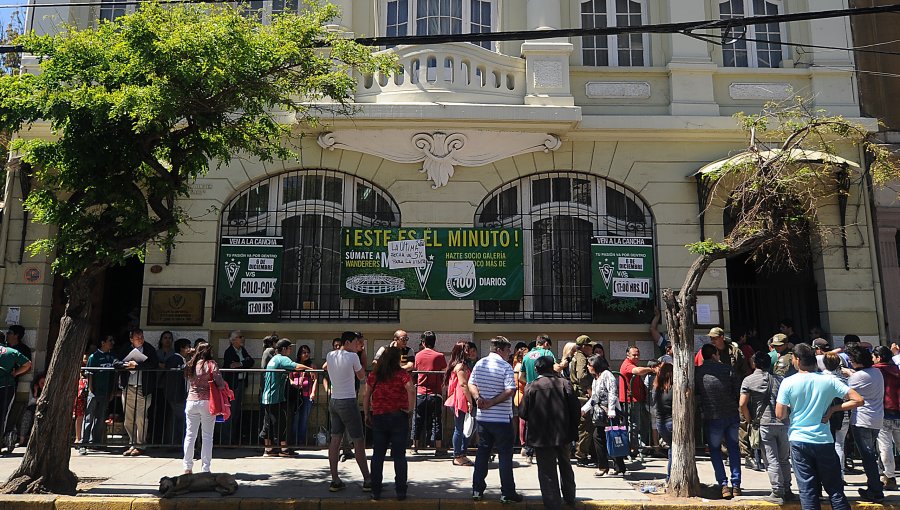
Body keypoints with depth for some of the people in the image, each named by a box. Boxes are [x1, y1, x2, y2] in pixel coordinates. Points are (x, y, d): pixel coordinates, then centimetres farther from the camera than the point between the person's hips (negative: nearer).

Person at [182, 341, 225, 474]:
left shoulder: (190, 364, 7)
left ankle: (187, 467, 14)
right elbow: (220, 383, -12)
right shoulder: (211, 364, -6)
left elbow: (188, 382, 13)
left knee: (190, 435, 10)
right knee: (207, 436, 2)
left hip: (191, 401, 4)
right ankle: (205, 469, 3)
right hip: (206, 402, -4)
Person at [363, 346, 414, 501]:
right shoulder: (402, 374, -7)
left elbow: (366, 396, 5)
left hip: (378, 417, 3)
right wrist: (410, 408, -11)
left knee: (377, 455, 11)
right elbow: (411, 390, -23)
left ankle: (376, 491, 15)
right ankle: (401, 491, 9)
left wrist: (367, 415, 13)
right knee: (399, 455, 6)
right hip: (398, 417, -2)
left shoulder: (374, 374, 4)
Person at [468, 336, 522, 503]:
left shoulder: (479, 364, 5)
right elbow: (510, 390, -22)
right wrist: (492, 402, -16)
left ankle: (477, 490, 19)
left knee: (482, 452, 15)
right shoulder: (505, 367, -14)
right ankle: (507, 493, 8)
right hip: (502, 418, -6)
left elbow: (471, 384, 10)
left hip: (482, 417, 6)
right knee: (505, 454, 4)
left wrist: (478, 397, -6)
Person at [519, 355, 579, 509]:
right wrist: (573, 430, 7)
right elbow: (576, 410, -6)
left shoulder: (531, 387, -11)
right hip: (563, 434, 3)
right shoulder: (565, 384, -6)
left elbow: (523, 413, -8)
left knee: (547, 473, 8)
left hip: (541, 437, -3)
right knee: (565, 467, 25)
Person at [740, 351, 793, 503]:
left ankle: (777, 493, 1)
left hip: (764, 423, -3)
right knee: (784, 459, 15)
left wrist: (749, 420, 5)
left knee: (772, 460, 1)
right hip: (783, 423, 4)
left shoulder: (749, 380, -1)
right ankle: (787, 491, 19)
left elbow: (743, 404, -8)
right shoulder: (780, 379, 10)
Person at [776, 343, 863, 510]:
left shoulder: (788, 383, -9)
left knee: (808, 490, 5)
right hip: (824, 441, 1)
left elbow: (780, 415, -9)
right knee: (835, 490, 12)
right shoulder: (829, 380, -4)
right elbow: (858, 400, -5)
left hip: (799, 441, -1)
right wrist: (833, 409, 0)